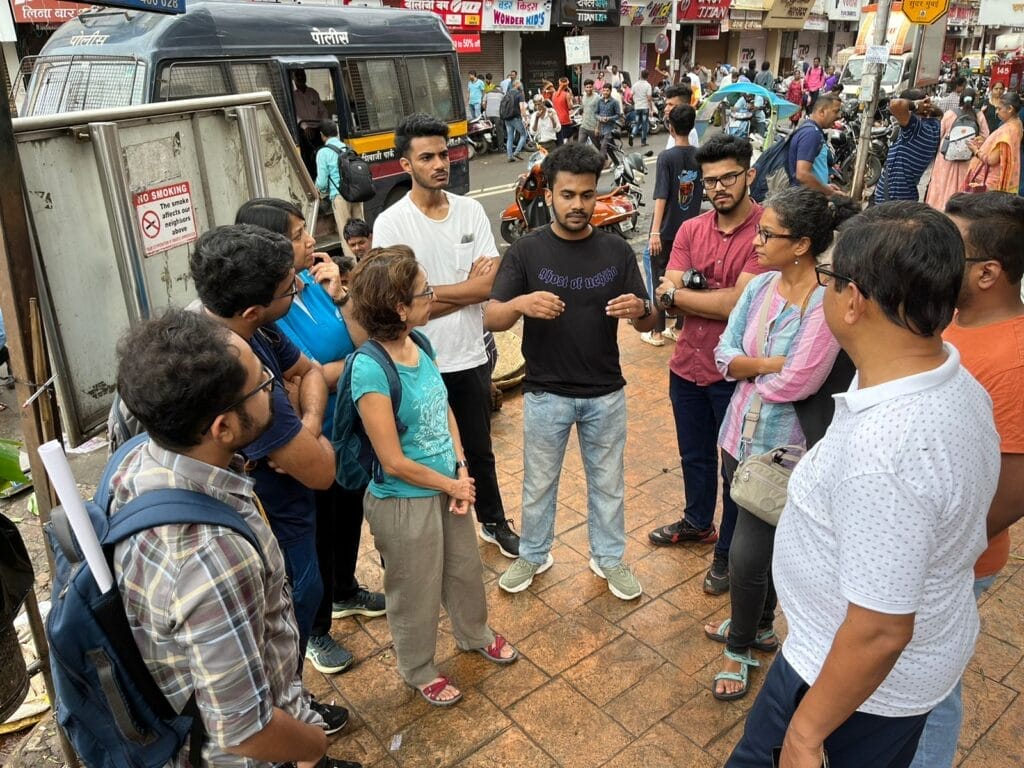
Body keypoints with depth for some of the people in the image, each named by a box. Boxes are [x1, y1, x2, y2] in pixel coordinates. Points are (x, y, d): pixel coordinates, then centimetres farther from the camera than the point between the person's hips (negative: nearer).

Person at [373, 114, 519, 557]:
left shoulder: (472, 211, -2)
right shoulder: (390, 224, -13)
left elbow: (491, 286, -9)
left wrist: (430, 292, -20)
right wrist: (469, 286, -15)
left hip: (471, 356, 4)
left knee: (480, 449, 21)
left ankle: (494, 522, 42)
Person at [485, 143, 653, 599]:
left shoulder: (616, 250, -5)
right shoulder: (526, 250, -9)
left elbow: (648, 323, -2)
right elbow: (491, 319, -13)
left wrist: (639, 309, -27)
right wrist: (521, 303, -35)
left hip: (606, 394, 1)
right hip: (545, 394, -1)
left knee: (608, 483, 18)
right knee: (538, 483, 17)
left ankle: (609, 558, 40)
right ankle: (533, 555, 40)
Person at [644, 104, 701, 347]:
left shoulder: (666, 157, -14)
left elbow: (661, 197, -20)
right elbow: (703, 194, 10)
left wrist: (655, 231, -21)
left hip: (666, 231, -5)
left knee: (659, 280, 5)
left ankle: (657, 332, 9)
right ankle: (680, 329, 20)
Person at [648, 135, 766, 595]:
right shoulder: (690, 230, 2)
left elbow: (740, 303, -24)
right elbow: (665, 297, -6)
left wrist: (679, 293, -14)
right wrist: (718, 298, -21)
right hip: (687, 364, 6)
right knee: (694, 455, 24)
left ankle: (728, 551, 32)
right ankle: (698, 523, 49)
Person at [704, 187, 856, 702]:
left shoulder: (826, 303, -22)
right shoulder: (760, 286, -1)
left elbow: (793, 385, -24)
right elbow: (724, 356, -2)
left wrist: (748, 368, -7)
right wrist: (774, 363, -16)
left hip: (783, 447, -6)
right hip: (741, 433, 6)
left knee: (746, 553, 1)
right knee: (761, 542, 23)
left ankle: (739, 648, 27)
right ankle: (759, 625, 46)